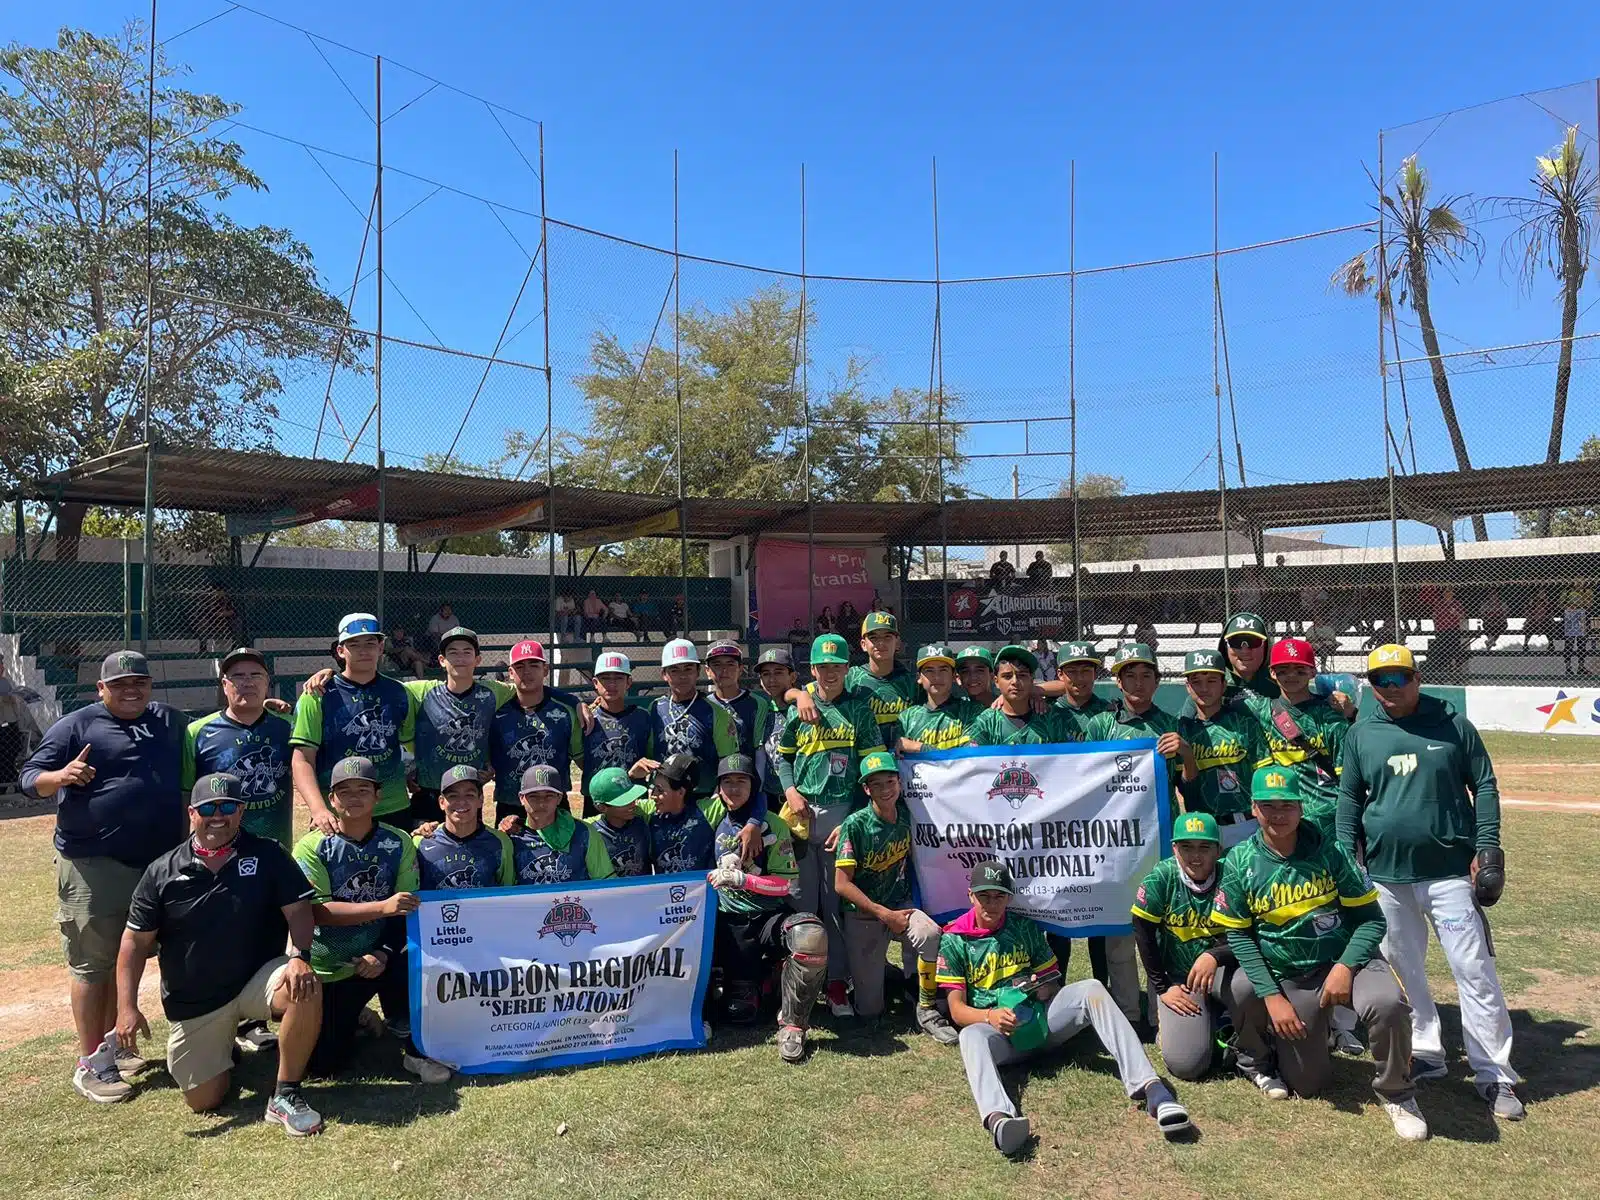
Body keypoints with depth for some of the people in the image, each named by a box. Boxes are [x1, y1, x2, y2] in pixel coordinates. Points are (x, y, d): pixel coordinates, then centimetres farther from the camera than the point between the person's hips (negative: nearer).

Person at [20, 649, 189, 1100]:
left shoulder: (172, 721, 13)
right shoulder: (77, 726, -2)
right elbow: (29, 778, -5)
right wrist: (60, 777, -27)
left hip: (157, 861, 5)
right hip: (92, 864, -5)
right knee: (93, 964, -1)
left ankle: (114, 1044, 31)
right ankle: (89, 1064, 8)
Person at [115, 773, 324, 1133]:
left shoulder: (268, 856, -6)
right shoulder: (162, 872, -3)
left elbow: (298, 909, -10)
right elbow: (136, 941, -1)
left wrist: (299, 956, -29)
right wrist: (126, 1007, -9)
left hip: (258, 979, -1)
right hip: (194, 1003, 2)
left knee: (305, 989, -34)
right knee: (203, 1100, 0)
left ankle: (285, 1096, -16)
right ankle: (221, 1047, 35)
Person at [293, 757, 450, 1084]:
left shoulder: (398, 842, -5)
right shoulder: (312, 847, -10)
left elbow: (407, 910, -6)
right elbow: (317, 910, -21)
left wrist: (383, 953, -23)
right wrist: (382, 907, -32)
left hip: (377, 956, 0)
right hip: (327, 968, 0)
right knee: (322, 1064, 0)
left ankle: (415, 1050, -8)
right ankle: (349, 1019, 35)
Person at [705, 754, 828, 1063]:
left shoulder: (773, 824, -3)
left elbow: (788, 883, -8)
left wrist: (741, 879, -19)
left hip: (772, 916, -2)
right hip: (730, 922, 2)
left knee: (812, 936, -36)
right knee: (740, 1012, -10)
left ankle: (792, 1024, -16)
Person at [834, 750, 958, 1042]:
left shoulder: (905, 817, -2)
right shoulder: (855, 825, -15)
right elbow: (842, 884, -16)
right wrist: (885, 915, -17)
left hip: (900, 905, 3)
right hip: (862, 915, -3)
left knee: (931, 933, -32)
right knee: (869, 1008, -2)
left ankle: (926, 1009, -11)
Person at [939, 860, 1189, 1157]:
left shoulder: (1025, 927, 14)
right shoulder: (953, 940, 3)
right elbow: (957, 1010, -3)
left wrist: (1045, 989, -7)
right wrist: (990, 1016, -24)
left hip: (1041, 1016, 3)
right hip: (996, 1030, -3)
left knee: (1090, 988, -24)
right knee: (971, 1036, -38)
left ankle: (1149, 1087, -39)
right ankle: (997, 1116, -69)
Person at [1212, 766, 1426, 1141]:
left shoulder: (1328, 851, -8)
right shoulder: (1240, 863, -7)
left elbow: (1371, 918, -7)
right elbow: (1238, 935, -4)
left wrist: (1345, 967, -22)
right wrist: (1272, 996, -12)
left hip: (1345, 960, -1)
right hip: (1286, 977, 1)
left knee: (1387, 1003, -33)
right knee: (1306, 1085, 1)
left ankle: (1395, 1093, -5)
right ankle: (1257, 1058, 36)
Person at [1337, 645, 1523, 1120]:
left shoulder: (1453, 724, -2)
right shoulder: (1361, 735, 3)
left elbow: (1484, 786, 2)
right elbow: (1350, 800, 8)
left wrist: (1486, 846, -6)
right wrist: (1345, 857, 2)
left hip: (1450, 871, -3)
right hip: (1385, 874, 3)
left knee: (1474, 970, -3)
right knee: (1404, 970, 12)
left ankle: (1494, 1075, 7)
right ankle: (1426, 1054, 27)